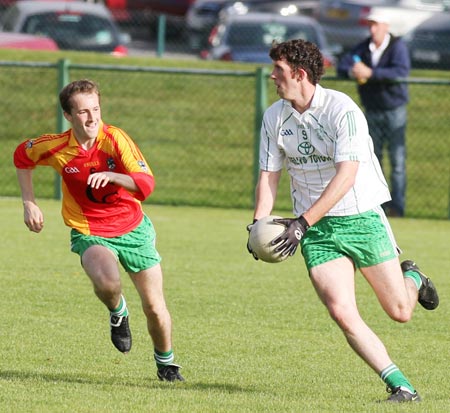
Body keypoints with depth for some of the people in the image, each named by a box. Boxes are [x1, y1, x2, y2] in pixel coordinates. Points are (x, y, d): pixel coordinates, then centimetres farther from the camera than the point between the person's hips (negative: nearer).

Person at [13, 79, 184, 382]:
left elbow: (147, 184, -26)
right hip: (89, 232, 0)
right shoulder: (56, 147, -13)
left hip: (132, 229, 0)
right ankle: (118, 313, 4)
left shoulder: (115, 139, -18)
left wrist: (111, 176, -43)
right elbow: (22, 156, 10)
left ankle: (166, 363, 31)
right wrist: (29, 203, 6)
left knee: (155, 306, 2)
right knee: (107, 282, -33)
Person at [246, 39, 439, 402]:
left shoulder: (341, 109, -17)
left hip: (361, 217, -4)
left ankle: (412, 277, 38)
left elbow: (346, 175, -24)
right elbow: (269, 176, 6)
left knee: (399, 312, 1)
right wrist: (258, 224, -11)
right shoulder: (274, 117, 2)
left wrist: (303, 221, -30)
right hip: (316, 228, 4)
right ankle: (399, 385, -6)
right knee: (343, 313, -15)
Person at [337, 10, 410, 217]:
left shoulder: (398, 46, -10)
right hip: (372, 112, 5)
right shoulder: (363, 47, 6)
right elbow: (342, 66, 1)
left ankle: (397, 205, -8)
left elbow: (402, 70, -26)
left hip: (394, 110, -5)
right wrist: (352, 71, -23)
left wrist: (371, 73, -32)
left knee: (397, 159, -8)